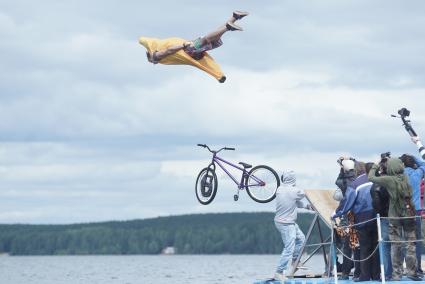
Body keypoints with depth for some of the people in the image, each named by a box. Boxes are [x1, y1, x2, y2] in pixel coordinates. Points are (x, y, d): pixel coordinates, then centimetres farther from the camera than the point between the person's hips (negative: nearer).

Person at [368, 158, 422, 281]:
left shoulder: (389, 180, -12)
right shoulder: (406, 178, -4)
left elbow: (371, 177, -7)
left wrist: (374, 167, 10)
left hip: (394, 216, -2)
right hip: (409, 214, 2)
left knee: (396, 245, 5)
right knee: (411, 244, 7)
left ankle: (397, 274, 6)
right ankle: (412, 272, 6)